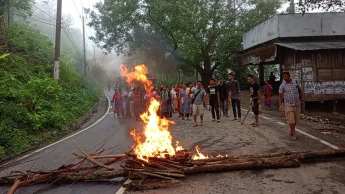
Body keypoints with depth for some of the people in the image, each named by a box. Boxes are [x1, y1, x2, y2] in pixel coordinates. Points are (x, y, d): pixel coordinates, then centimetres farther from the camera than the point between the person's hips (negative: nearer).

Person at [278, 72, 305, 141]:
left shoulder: (296, 82, 3)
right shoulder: (282, 86, -4)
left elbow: (300, 91, 14)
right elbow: (280, 96, -3)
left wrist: (302, 100, 10)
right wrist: (280, 105, -12)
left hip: (297, 104, 3)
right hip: (288, 105, -3)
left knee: (296, 119, 10)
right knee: (291, 120, -6)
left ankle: (291, 130, 33)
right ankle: (294, 134, 5)